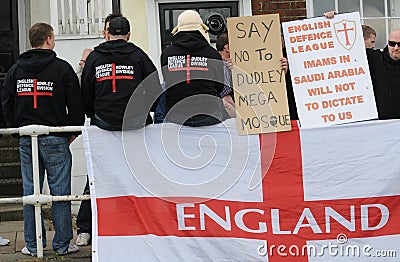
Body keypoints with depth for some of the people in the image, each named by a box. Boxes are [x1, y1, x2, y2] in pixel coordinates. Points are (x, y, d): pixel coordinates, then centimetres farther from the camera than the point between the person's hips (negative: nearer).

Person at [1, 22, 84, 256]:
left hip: (26, 139, 4)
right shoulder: (62, 68, -5)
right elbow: (76, 103, -5)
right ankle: (62, 244, 6)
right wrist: (74, 130, 8)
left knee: (30, 191, 8)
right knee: (60, 192, 2)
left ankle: (33, 245, 12)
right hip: (56, 139, -4)